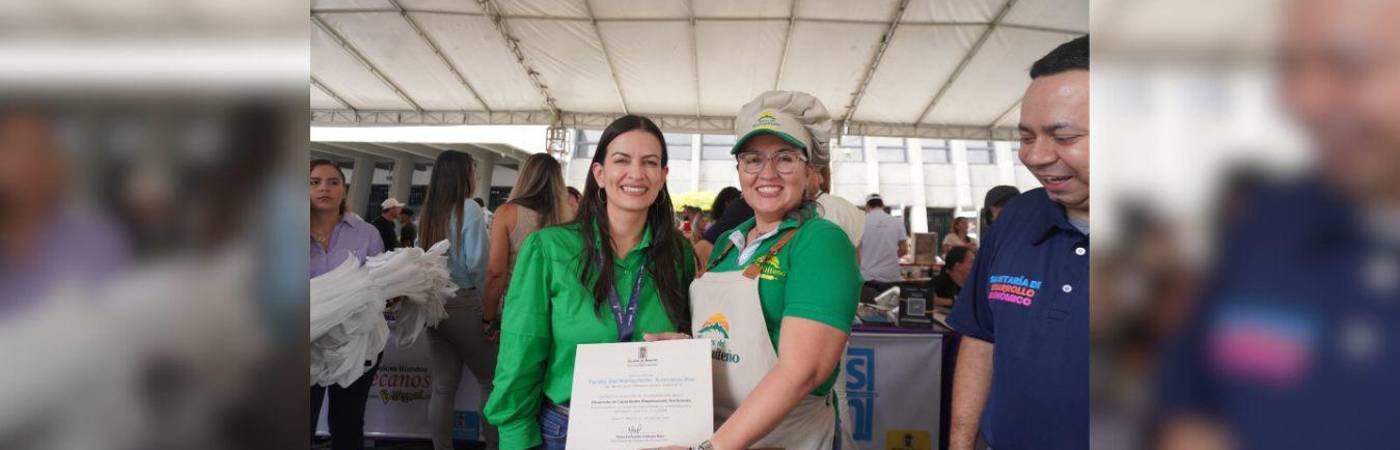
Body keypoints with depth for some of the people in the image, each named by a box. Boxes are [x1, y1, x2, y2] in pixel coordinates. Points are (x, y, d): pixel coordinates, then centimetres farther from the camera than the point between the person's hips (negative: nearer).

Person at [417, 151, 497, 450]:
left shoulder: (427, 213, 8)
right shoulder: (469, 209, -10)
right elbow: (477, 264, -15)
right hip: (463, 302, -6)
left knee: (443, 386, 10)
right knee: (492, 380, 6)